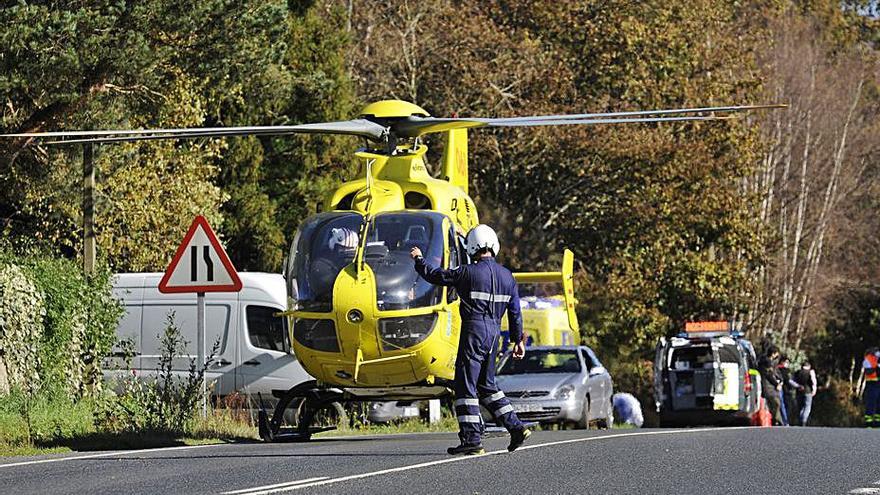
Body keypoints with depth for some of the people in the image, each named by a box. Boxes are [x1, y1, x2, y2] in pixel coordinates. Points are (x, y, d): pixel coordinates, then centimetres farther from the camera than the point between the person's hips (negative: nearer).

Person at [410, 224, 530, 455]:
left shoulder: (468, 273, -9)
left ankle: (472, 440, -6)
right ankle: (516, 427, 12)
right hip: (494, 332, 7)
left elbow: (435, 275, 0)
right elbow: (515, 312, 13)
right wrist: (518, 340, 21)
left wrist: (419, 260, 19)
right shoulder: (507, 277, 9)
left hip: (474, 331, -7)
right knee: (486, 385, 19)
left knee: (465, 385, -2)